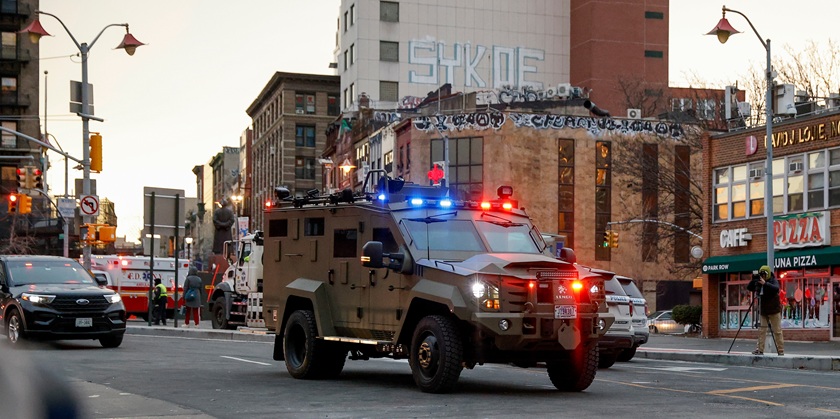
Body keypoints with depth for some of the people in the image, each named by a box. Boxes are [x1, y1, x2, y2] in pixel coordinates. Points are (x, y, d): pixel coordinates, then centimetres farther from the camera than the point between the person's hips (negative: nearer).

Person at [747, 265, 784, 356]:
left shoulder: (773, 281, -9)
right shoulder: (758, 282, 4)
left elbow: (776, 288, -28)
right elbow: (749, 288, 0)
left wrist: (765, 283, -38)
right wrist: (753, 280, -16)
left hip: (774, 311, -4)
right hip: (762, 311, 4)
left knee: (777, 331, 0)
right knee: (761, 330, 0)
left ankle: (780, 350, 5)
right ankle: (759, 349, 1)